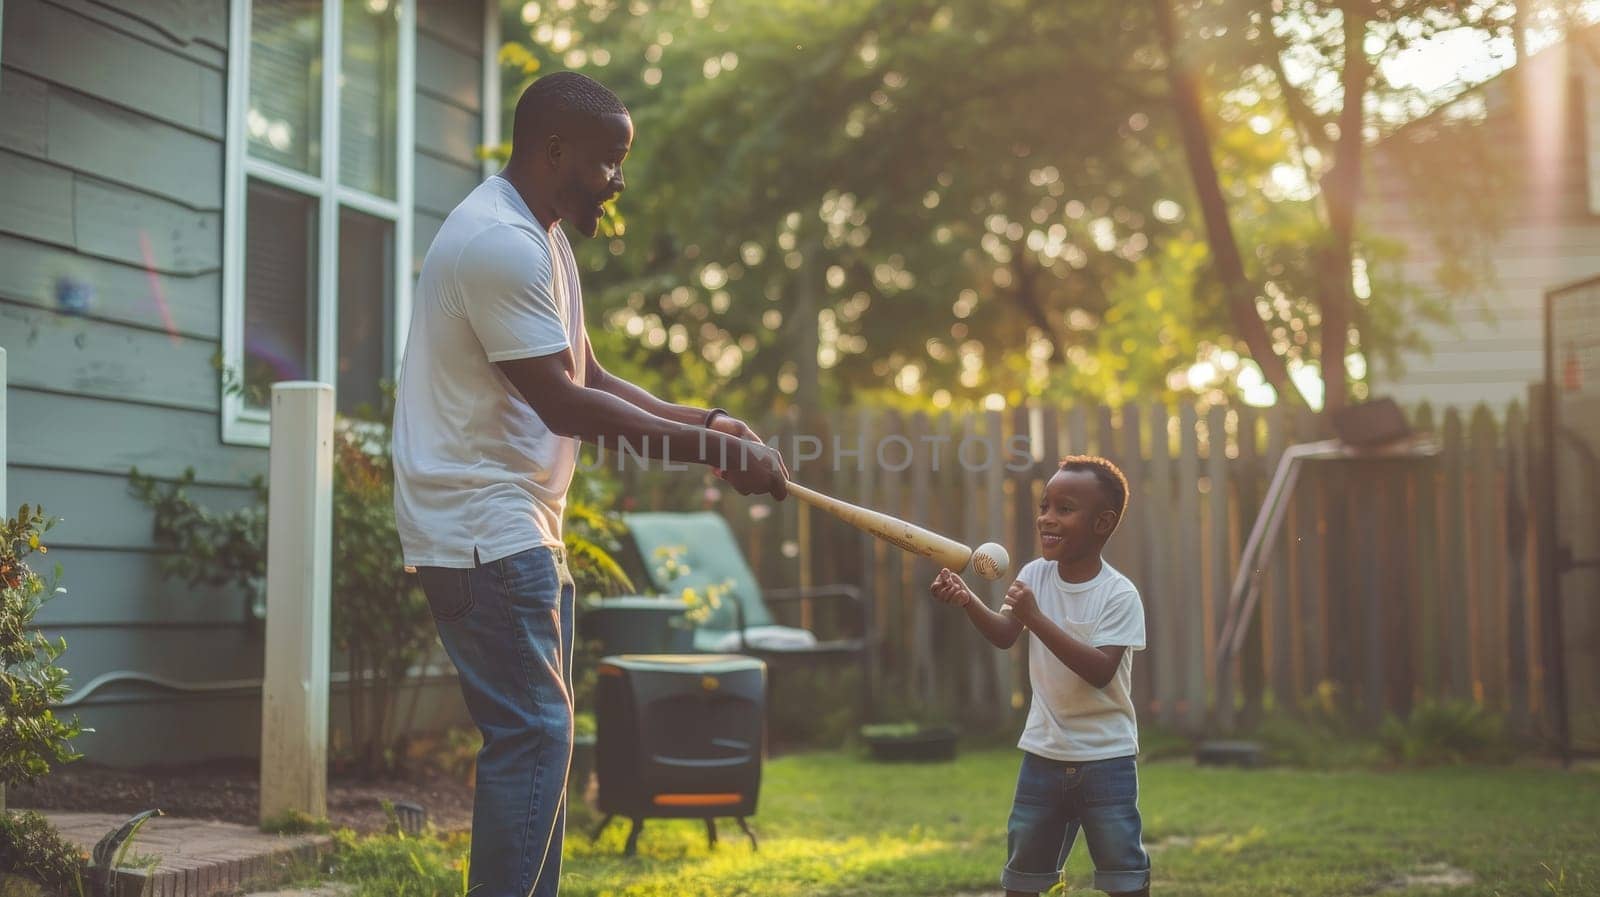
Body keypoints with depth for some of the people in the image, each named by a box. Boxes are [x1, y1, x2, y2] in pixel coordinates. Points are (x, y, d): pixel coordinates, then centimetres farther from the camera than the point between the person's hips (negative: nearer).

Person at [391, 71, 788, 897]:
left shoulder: (542, 239, 17)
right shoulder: (498, 241, -17)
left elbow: (590, 380, 17)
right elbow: (562, 403, -21)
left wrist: (709, 421, 4)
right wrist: (713, 452, -19)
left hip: (518, 529, 11)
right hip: (483, 530, -11)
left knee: (538, 735, 13)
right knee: (531, 735, -11)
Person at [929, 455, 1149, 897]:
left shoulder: (1119, 594, -14)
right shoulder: (1035, 575, 1)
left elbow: (1100, 671, -25)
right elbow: (1004, 636, -8)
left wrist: (1036, 617, -32)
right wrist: (968, 600, -27)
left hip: (1105, 756, -4)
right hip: (1044, 752, 4)